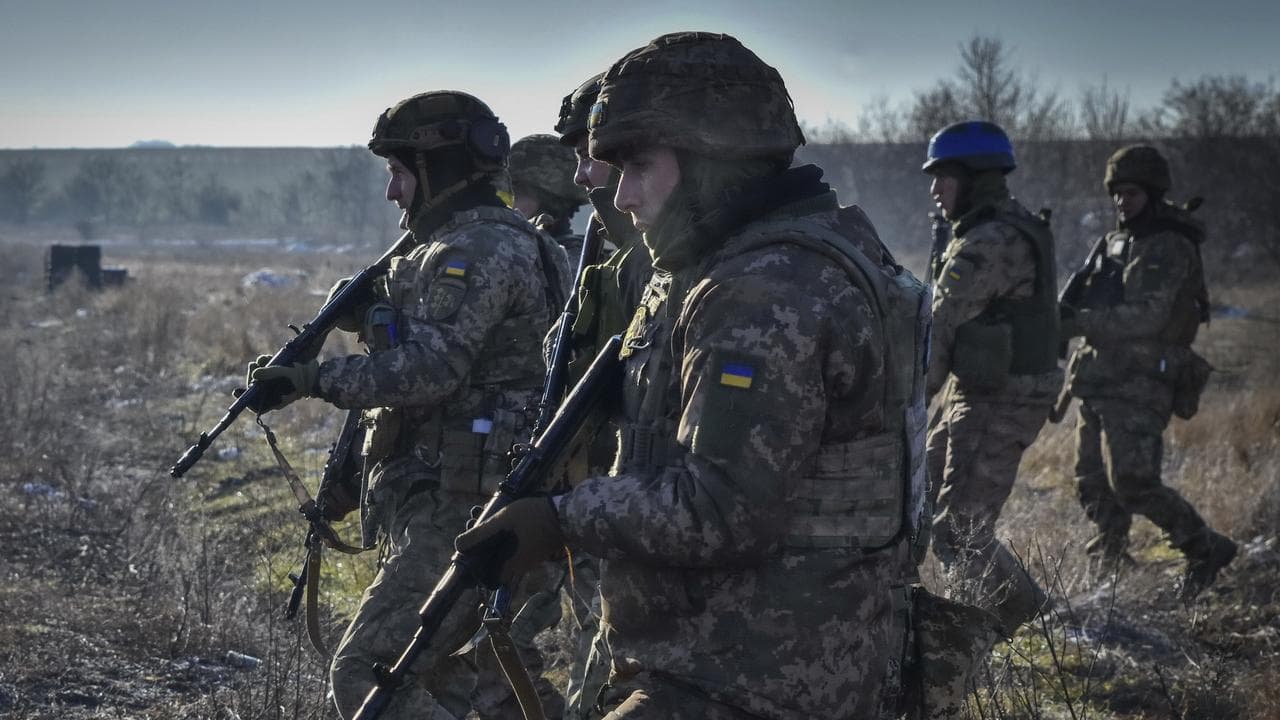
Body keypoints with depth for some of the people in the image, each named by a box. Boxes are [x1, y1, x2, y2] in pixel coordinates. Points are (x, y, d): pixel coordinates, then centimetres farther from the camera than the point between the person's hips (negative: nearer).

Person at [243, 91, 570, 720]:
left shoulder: (476, 253, -15)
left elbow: (428, 370, -25)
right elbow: (428, 340, 25)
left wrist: (312, 378, -20)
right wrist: (371, 310, 10)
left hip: (459, 515, -11)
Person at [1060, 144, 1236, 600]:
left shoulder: (1171, 249, -12)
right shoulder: (1114, 242, 15)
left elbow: (1146, 318, -22)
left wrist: (1078, 323, -25)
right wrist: (1070, 316, 4)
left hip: (1139, 386, -9)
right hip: (1099, 381, 9)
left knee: (1132, 482, -15)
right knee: (1092, 482, 10)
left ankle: (1206, 549, -2)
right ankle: (1111, 560, 24)